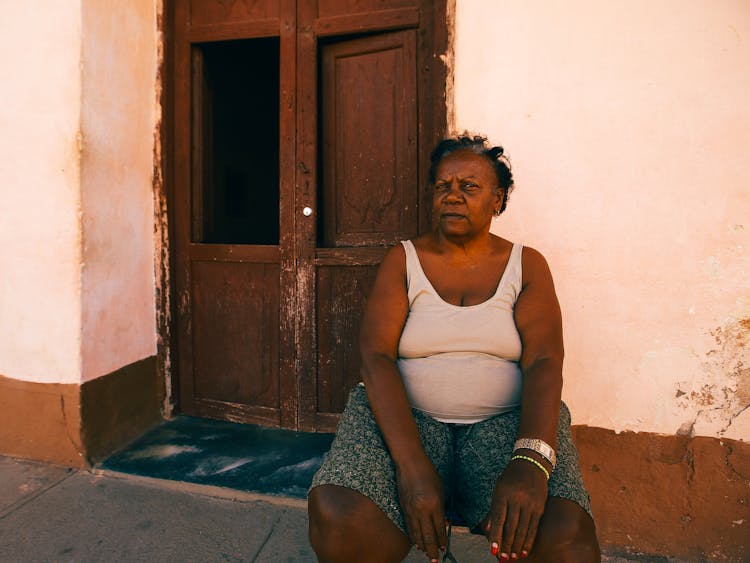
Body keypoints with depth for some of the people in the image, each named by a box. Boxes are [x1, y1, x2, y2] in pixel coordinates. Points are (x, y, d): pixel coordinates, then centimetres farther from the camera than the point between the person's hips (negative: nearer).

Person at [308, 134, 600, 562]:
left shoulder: (527, 265, 7)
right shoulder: (403, 259, 5)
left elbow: (544, 363, -7)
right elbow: (376, 355, -8)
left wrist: (530, 460, -26)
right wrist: (411, 462, -22)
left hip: (507, 420, 0)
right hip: (405, 416, 1)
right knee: (338, 518, -27)